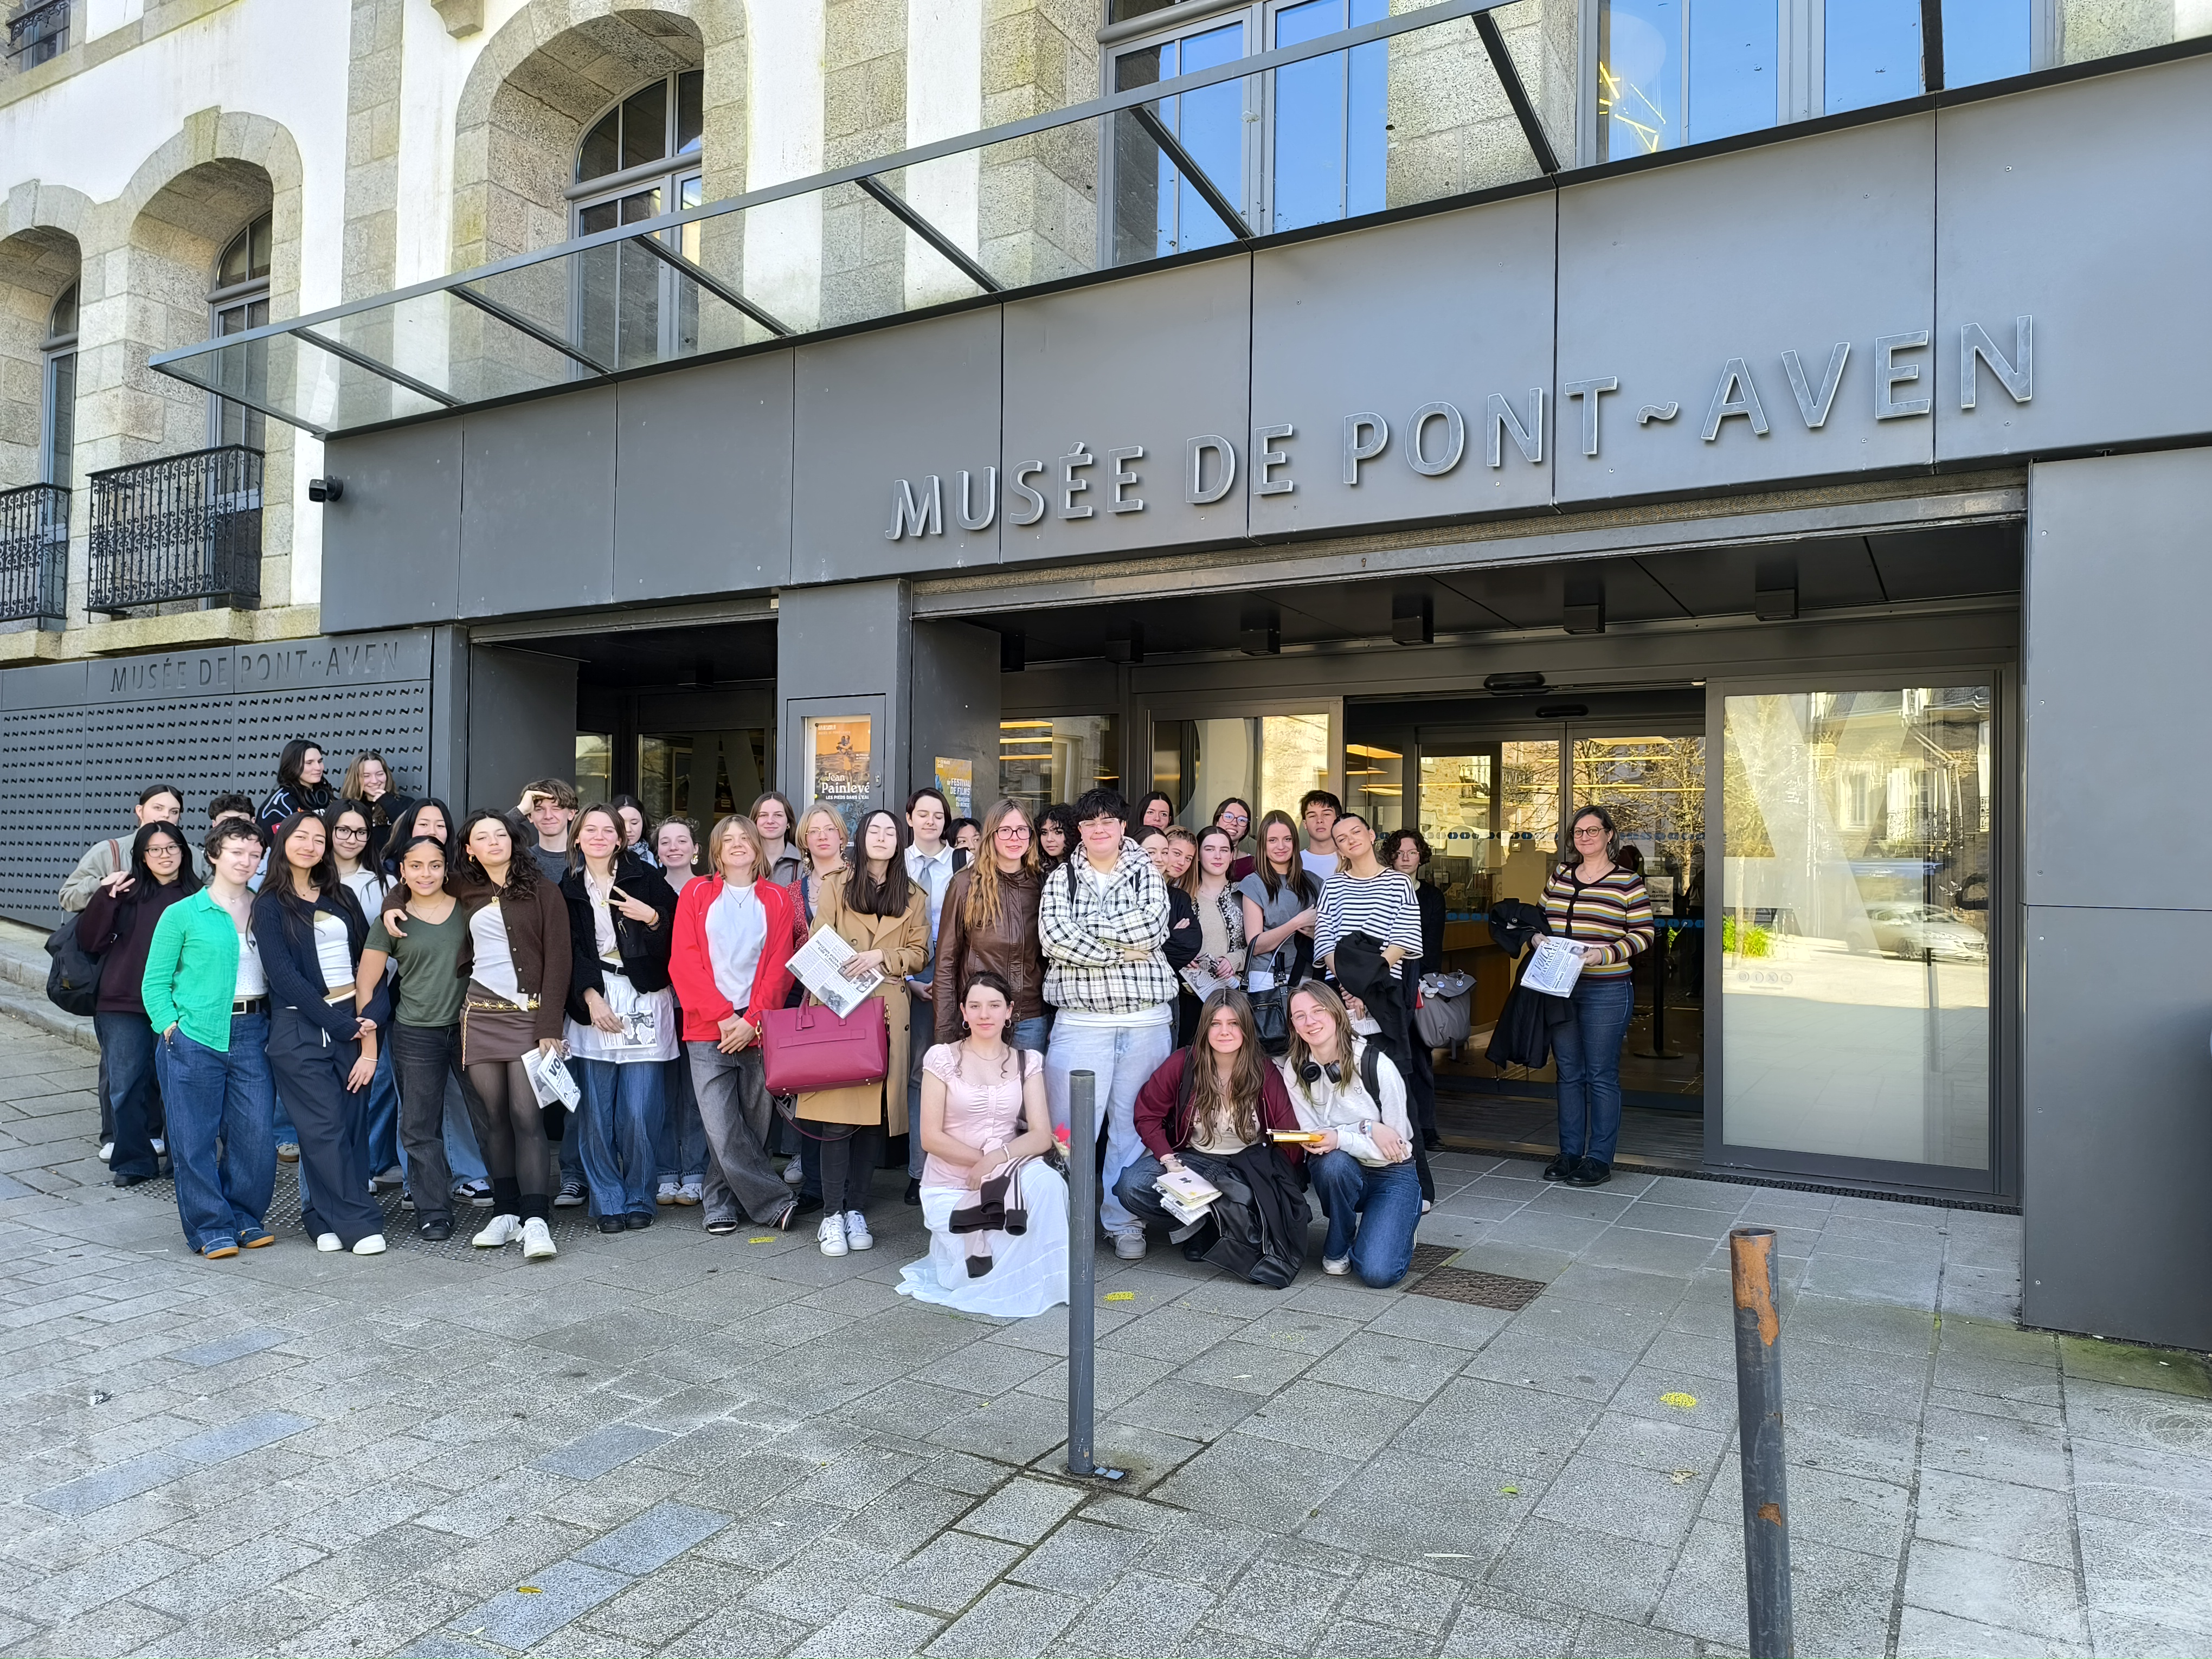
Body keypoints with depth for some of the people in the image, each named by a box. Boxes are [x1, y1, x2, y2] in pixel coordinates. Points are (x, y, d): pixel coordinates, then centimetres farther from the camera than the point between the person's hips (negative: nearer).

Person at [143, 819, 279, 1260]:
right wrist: (171, 1026, -8)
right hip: (195, 1038, -2)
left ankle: (244, 1219, 19)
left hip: (252, 1034, 3)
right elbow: (155, 982, 3)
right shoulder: (183, 914, 1)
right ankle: (210, 1228, 14)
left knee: (257, 1134, 1)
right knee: (195, 1138, 2)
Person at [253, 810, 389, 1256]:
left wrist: (371, 1018, -6)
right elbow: (283, 974, -7)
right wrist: (341, 1026, -11)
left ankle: (325, 1217, 13)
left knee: (353, 1122, 1)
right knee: (325, 1127, -6)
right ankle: (360, 1223, -2)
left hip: (353, 1022, 4)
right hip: (299, 1027, -4)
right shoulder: (270, 904, 2)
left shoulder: (342, 897, 15)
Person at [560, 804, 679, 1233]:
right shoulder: (569, 888, 11)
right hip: (592, 1000, 2)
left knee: (640, 1112, -5)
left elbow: (679, 929, 4)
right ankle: (608, 1201, 12)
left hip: (644, 1001, -2)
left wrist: (652, 917, -14)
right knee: (595, 1112, -1)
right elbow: (569, 951, 5)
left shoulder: (643, 877, 4)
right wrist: (590, 996, -7)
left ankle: (639, 1199, 11)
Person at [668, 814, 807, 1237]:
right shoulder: (696, 894, 9)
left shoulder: (777, 900, 10)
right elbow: (684, 963, 1)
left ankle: (721, 1201, 18)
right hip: (707, 1030, -1)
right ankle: (775, 1202, 2)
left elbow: (780, 967, 4)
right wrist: (723, 1017, -8)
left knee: (754, 1124, 2)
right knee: (722, 1129, -8)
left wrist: (752, 1020, -8)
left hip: (759, 1031, 1)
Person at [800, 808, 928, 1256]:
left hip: (887, 1010, 2)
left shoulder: (913, 898, 15)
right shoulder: (836, 885, 10)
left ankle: (855, 1210, 10)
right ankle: (832, 1214, -2)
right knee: (837, 1108, -8)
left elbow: (918, 953, 9)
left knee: (875, 1109, 0)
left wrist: (881, 957, -9)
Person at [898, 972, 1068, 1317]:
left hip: (1008, 1179, 2)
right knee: (989, 1260, -28)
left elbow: (1042, 1135, -3)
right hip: (949, 1186, -2)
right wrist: (982, 1159, -16)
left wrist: (999, 1158, -21)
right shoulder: (942, 1057, -3)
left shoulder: (1027, 1061, 6)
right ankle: (954, 1246, 7)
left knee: (1045, 1181, -33)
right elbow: (930, 1137, -7)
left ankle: (1035, 1284, -11)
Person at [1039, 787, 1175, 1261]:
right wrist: (1126, 947, -10)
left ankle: (1124, 1223, 18)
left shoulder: (1146, 873, 11)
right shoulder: (1061, 878, 10)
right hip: (1081, 1020, -1)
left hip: (1147, 1021, 1)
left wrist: (1085, 930, -8)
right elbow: (1054, 936, -8)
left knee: (1134, 1125, 6)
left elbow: (1152, 926, -8)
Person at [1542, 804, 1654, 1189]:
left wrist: (1603, 955, -18)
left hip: (1606, 991, -5)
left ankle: (1600, 1158, 10)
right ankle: (1570, 1152, 20)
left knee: (1601, 1075, 0)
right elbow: (1542, 917, 21)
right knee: (1568, 1072, 11)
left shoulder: (1628, 881, -3)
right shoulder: (1560, 874, 11)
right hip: (1559, 988, 5)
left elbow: (1643, 933, -5)